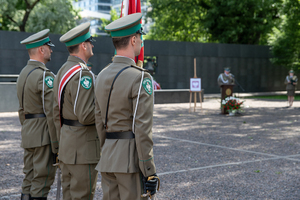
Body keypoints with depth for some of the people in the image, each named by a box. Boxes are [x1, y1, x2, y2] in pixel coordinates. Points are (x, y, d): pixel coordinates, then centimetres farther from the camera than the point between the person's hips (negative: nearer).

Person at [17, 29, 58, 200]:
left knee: (30, 179, 13)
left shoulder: (23, 73, 15)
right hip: (44, 134, -9)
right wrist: (57, 144, -17)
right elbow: (52, 112, -19)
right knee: (42, 180, -4)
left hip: (28, 134, 9)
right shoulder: (44, 75, -15)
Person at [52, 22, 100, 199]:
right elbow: (86, 115, -26)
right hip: (83, 146, -10)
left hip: (67, 143, 10)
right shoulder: (82, 74, -19)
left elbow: (57, 112, 16)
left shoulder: (62, 71, 12)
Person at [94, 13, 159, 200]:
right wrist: (150, 172, -15)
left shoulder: (103, 75, 9)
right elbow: (143, 129, -19)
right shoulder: (140, 77, -15)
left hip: (108, 156, 8)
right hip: (131, 158, -7)